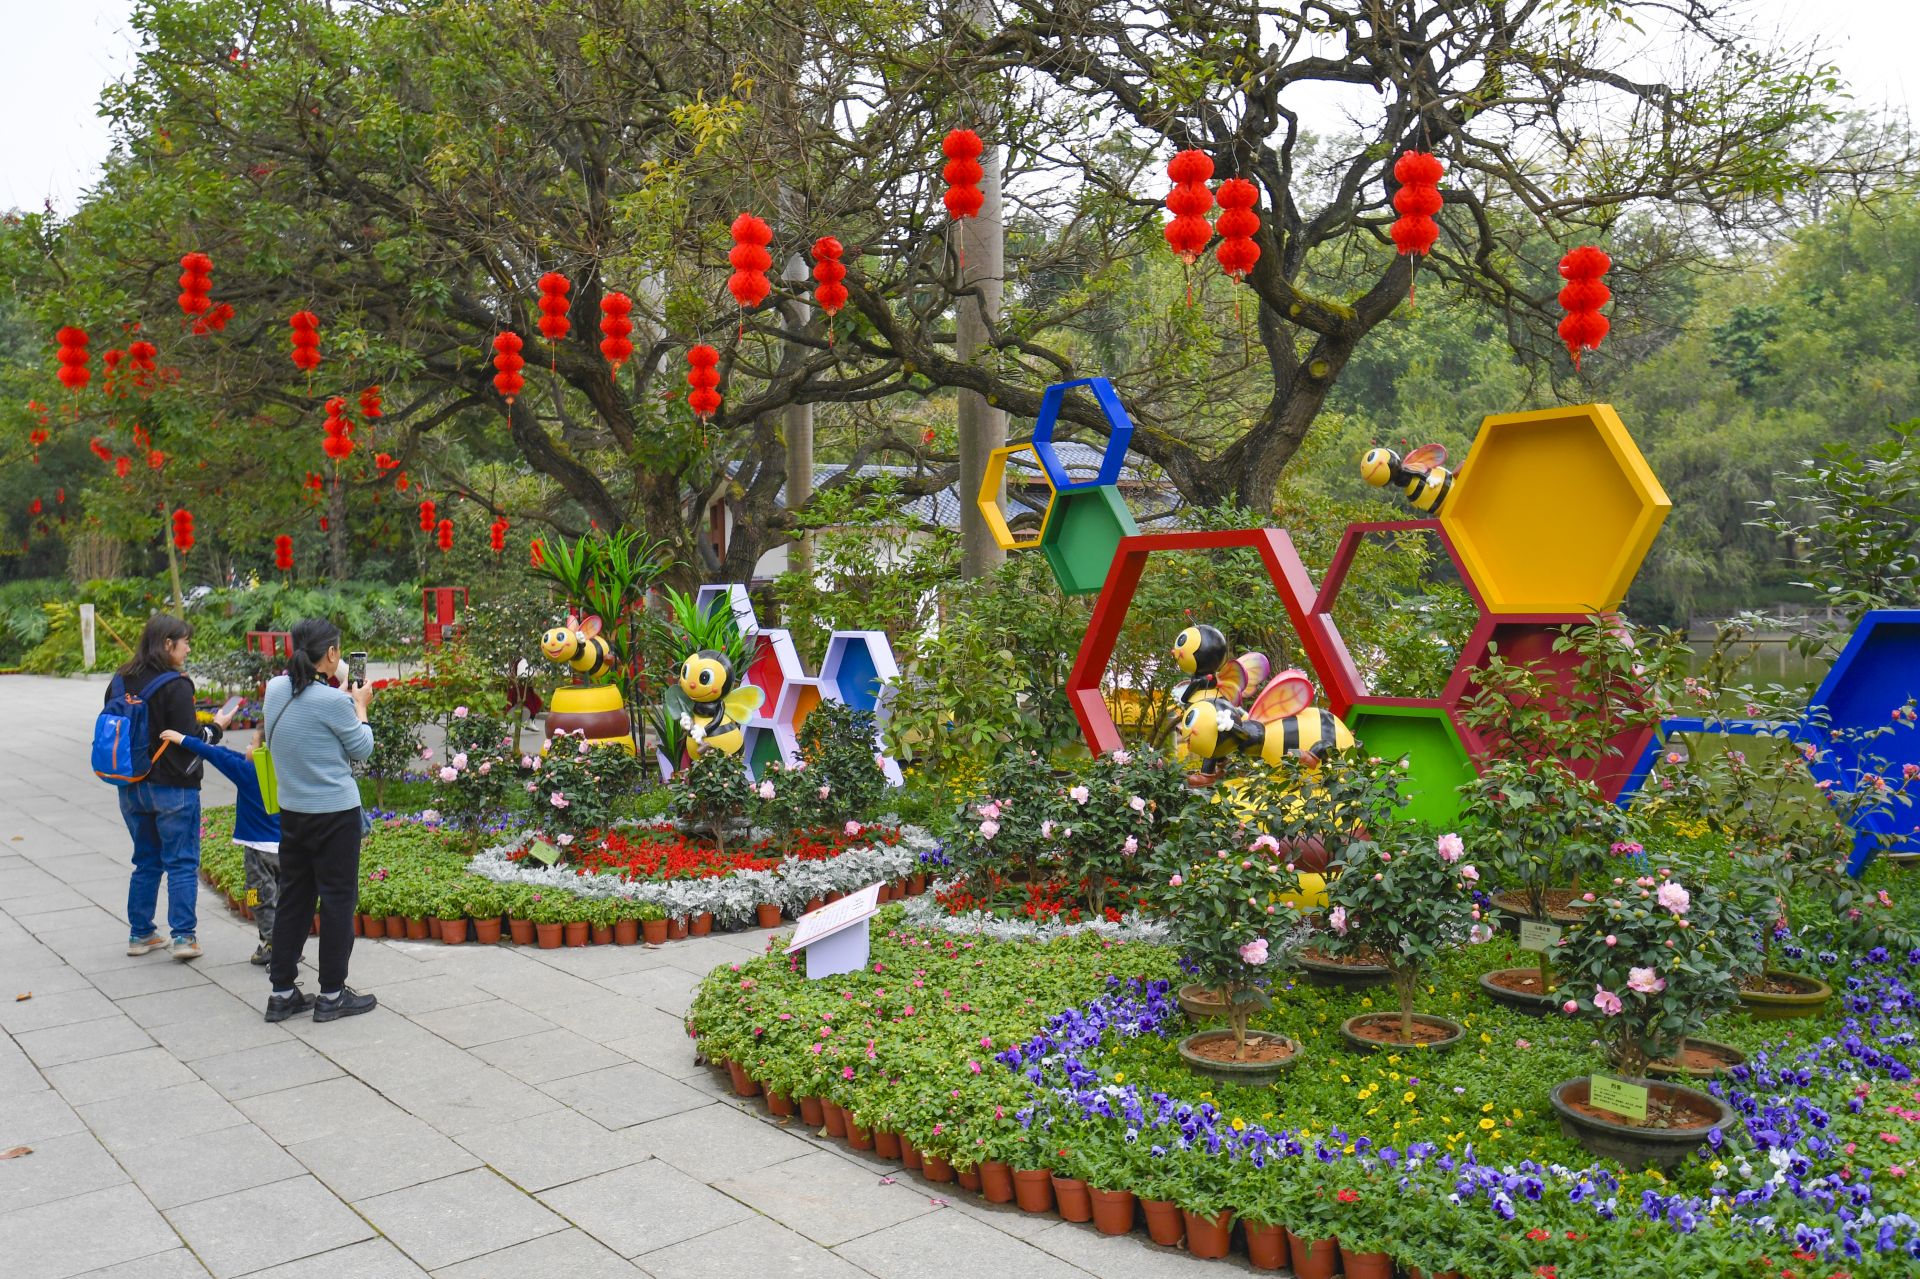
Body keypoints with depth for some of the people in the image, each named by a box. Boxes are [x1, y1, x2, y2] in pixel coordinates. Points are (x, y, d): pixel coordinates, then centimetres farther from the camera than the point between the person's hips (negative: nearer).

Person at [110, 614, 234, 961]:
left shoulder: (120, 681, 6)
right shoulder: (175, 685, -16)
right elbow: (190, 742, -17)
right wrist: (215, 727, -1)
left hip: (131, 787, 7)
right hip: (173, 789, -7)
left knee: (145, 861, 17)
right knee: (182, 863, 2)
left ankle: (140, 934, 21)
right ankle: (183, 936, 2)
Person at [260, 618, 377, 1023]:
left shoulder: (276, 689, 1)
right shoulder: (331, 701, -19)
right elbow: (362, 749, -6)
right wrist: (360, 706, 8)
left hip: (292, 812, 7)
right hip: (335, 813, -7)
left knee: (293, 898, 15)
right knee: (338, 900, 5)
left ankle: (282, 993, 21)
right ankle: (332, 995, 13)